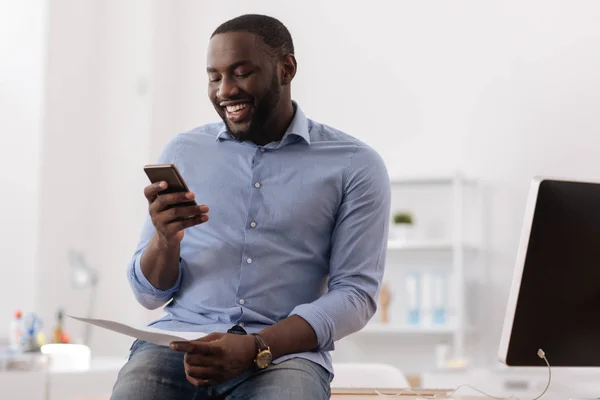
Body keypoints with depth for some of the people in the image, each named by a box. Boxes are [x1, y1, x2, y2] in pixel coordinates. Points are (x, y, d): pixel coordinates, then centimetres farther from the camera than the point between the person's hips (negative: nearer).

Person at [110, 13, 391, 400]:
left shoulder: (354, 165, 3)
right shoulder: (182, 153, 11)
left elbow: (355, 292, -2)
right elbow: (150, 294, 13)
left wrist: (257, 348, -16)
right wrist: (166, 238, -10)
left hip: (285, 352, -2)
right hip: (178, 341, 2)